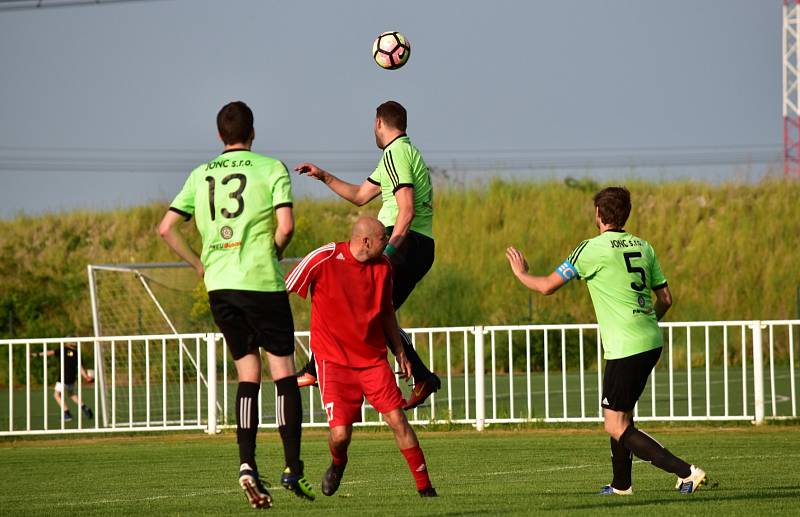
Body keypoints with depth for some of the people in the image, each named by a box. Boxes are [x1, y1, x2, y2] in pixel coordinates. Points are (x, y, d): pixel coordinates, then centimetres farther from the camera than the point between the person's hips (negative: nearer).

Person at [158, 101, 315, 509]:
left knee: (248, 372, 11)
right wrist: (273, 254, 7)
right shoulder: (272, 168, 1)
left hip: (219, 285, 4)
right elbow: (285, 225, -12)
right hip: (262, 282, -4)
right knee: (283, 371, 3)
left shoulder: (201, 175, 11)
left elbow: (166, 228, 6)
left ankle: (247, 464, -4)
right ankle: (293, 469, -4)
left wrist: (201, 265, 14)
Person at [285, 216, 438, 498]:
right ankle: (338, 464, 23)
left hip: (373, 356, 4)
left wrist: (399, 351, 18)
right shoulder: (324, 259, -14)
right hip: (333, 358, -4)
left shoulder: (383, 265, 3)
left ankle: (424, 487, 4)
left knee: (397, 419, -5)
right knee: (340, 433, -13)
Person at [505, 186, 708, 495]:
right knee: (621, 415, 24)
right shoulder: (642, 247, 10)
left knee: (616, 427, -5)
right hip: (651, 342, 8)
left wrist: (520, 272, 16)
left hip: (625, 348, -8)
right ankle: (621, 484, 31)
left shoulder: (593, 249, -9)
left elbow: (547, 286, -5)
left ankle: (685, 472, -15)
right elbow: (665, 298, 13)